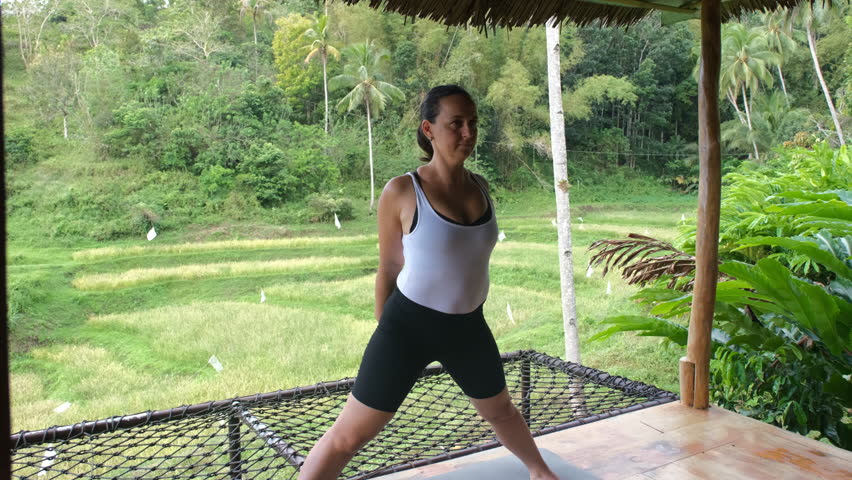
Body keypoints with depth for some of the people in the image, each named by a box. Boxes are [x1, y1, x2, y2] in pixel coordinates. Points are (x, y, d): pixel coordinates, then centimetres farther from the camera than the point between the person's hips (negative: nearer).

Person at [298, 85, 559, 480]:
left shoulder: (480, 187, 0)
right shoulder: (401, 192, -15)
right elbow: (388, 270, -6)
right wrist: (384, 336, 2)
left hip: (468, 327, 5)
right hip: (409, 325, -5)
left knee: (501, 410, 28)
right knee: (347, 436, 1)